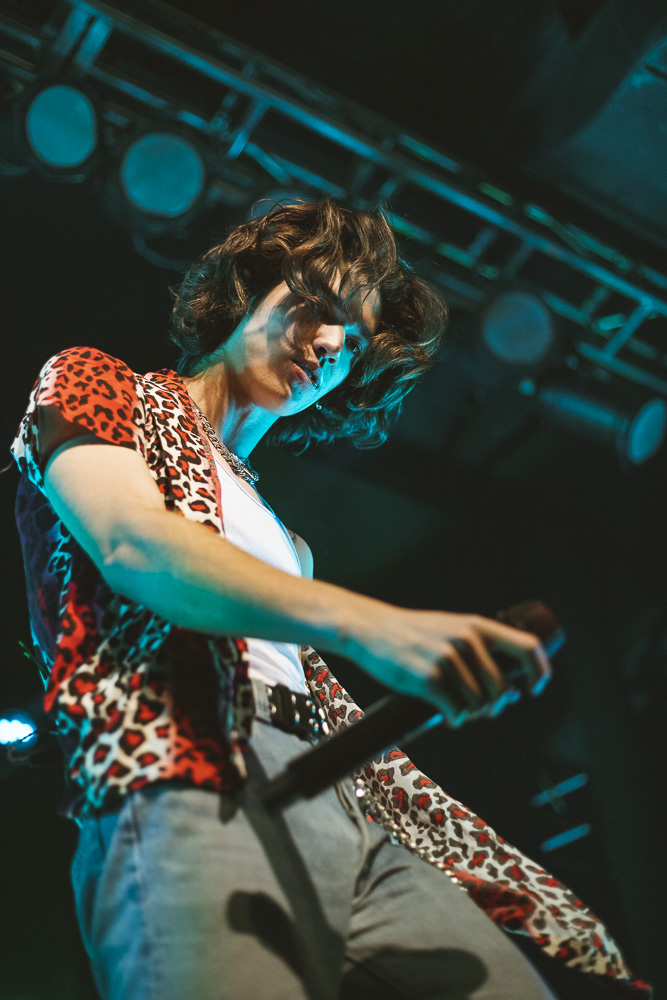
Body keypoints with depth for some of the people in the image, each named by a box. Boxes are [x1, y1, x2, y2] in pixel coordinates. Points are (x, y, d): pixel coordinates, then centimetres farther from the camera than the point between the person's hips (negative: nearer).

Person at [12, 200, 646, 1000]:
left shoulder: (282, 541, 29)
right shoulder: (92, 381, 15)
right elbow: (129, 541, -6)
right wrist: (367, 624, -22)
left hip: (355, 825, 6)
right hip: (189, 790, -5)